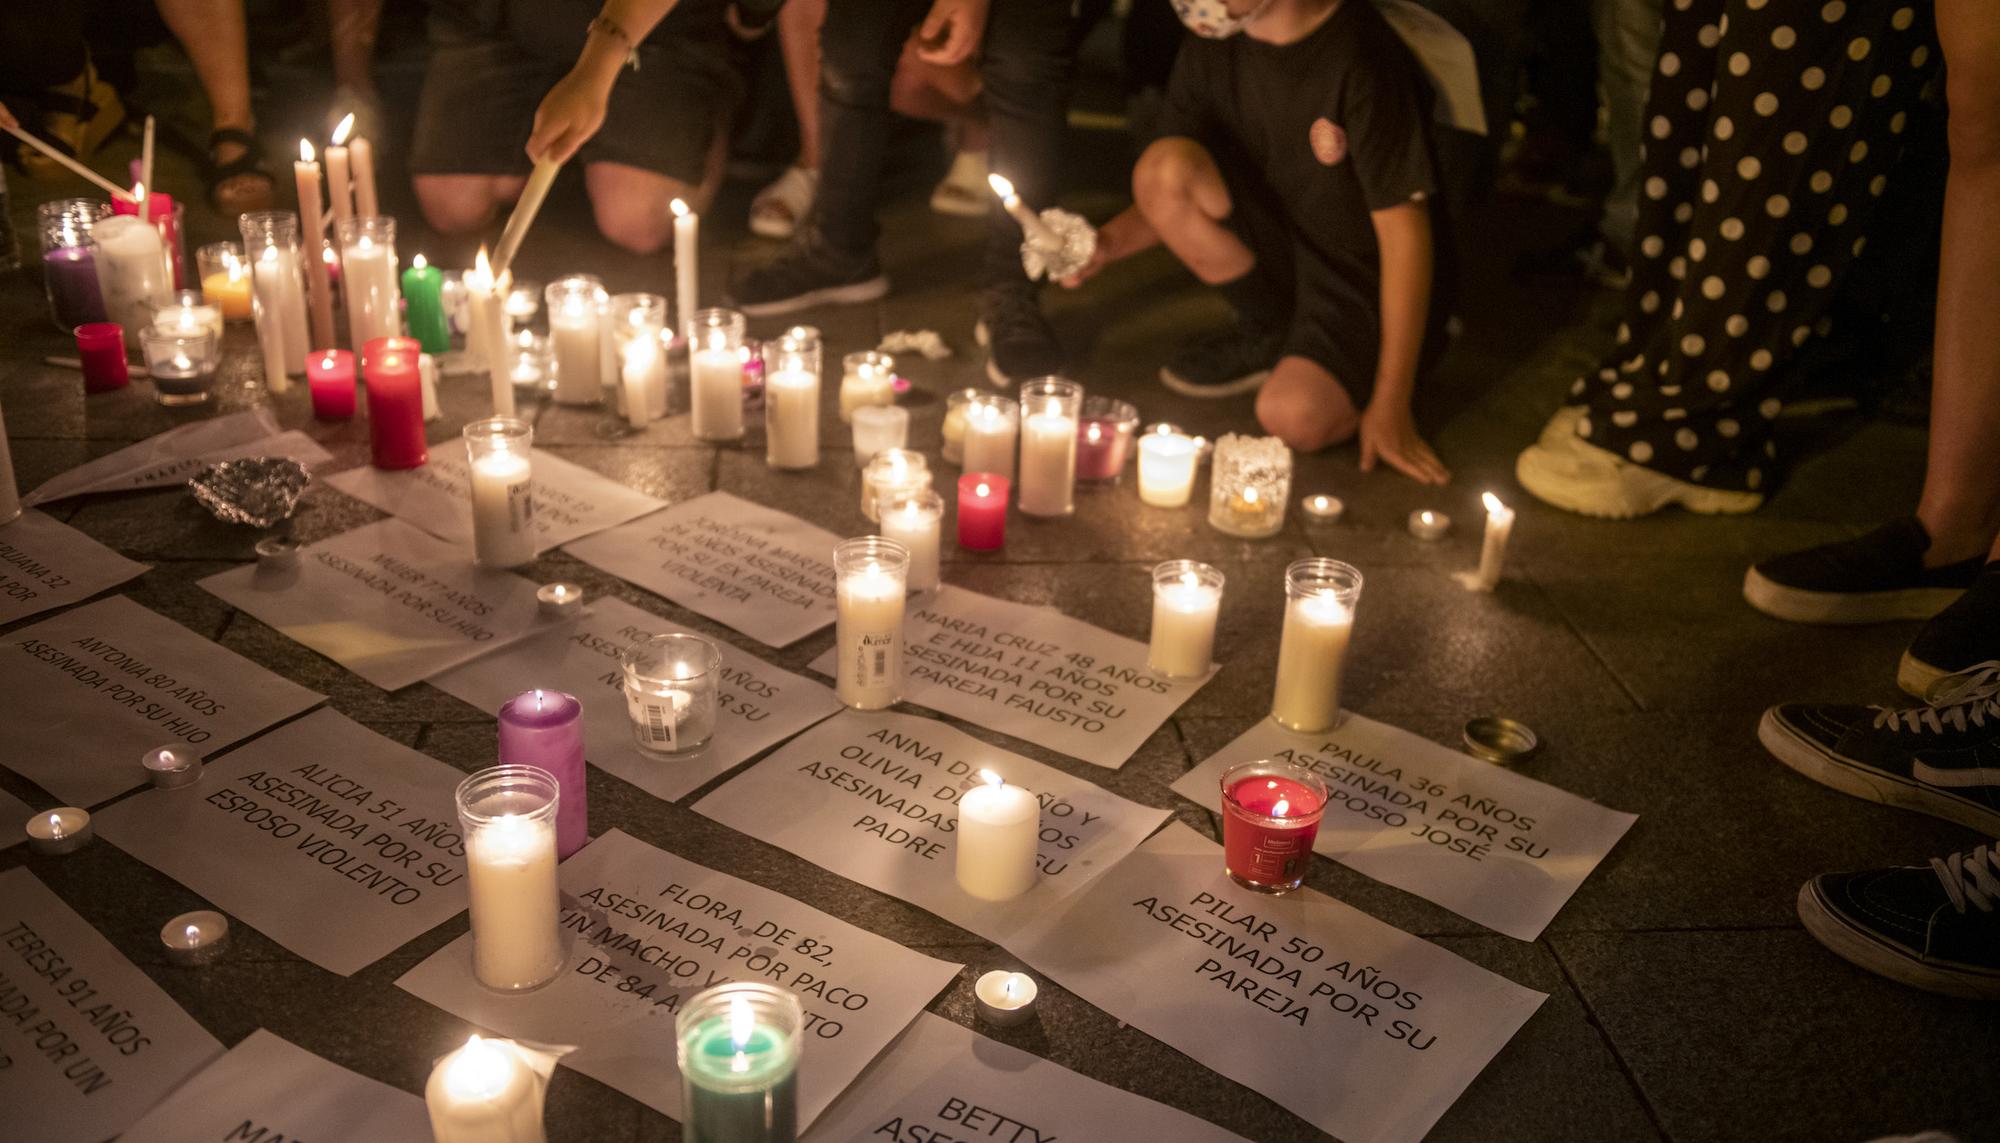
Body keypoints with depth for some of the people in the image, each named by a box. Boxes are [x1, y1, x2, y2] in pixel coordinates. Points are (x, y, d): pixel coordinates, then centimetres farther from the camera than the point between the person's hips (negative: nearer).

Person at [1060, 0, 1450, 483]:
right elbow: (1170, 193, 5)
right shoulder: (1213, 40, -6)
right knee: (1162, 166, -20)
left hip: (1361, 278, -6)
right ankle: (1267, 333, 2)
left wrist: (1390, 407, -22)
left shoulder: (1364, 58, -25)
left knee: (1293, 417, -33)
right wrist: (1109, 242, -19)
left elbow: (1405, 233, -23)